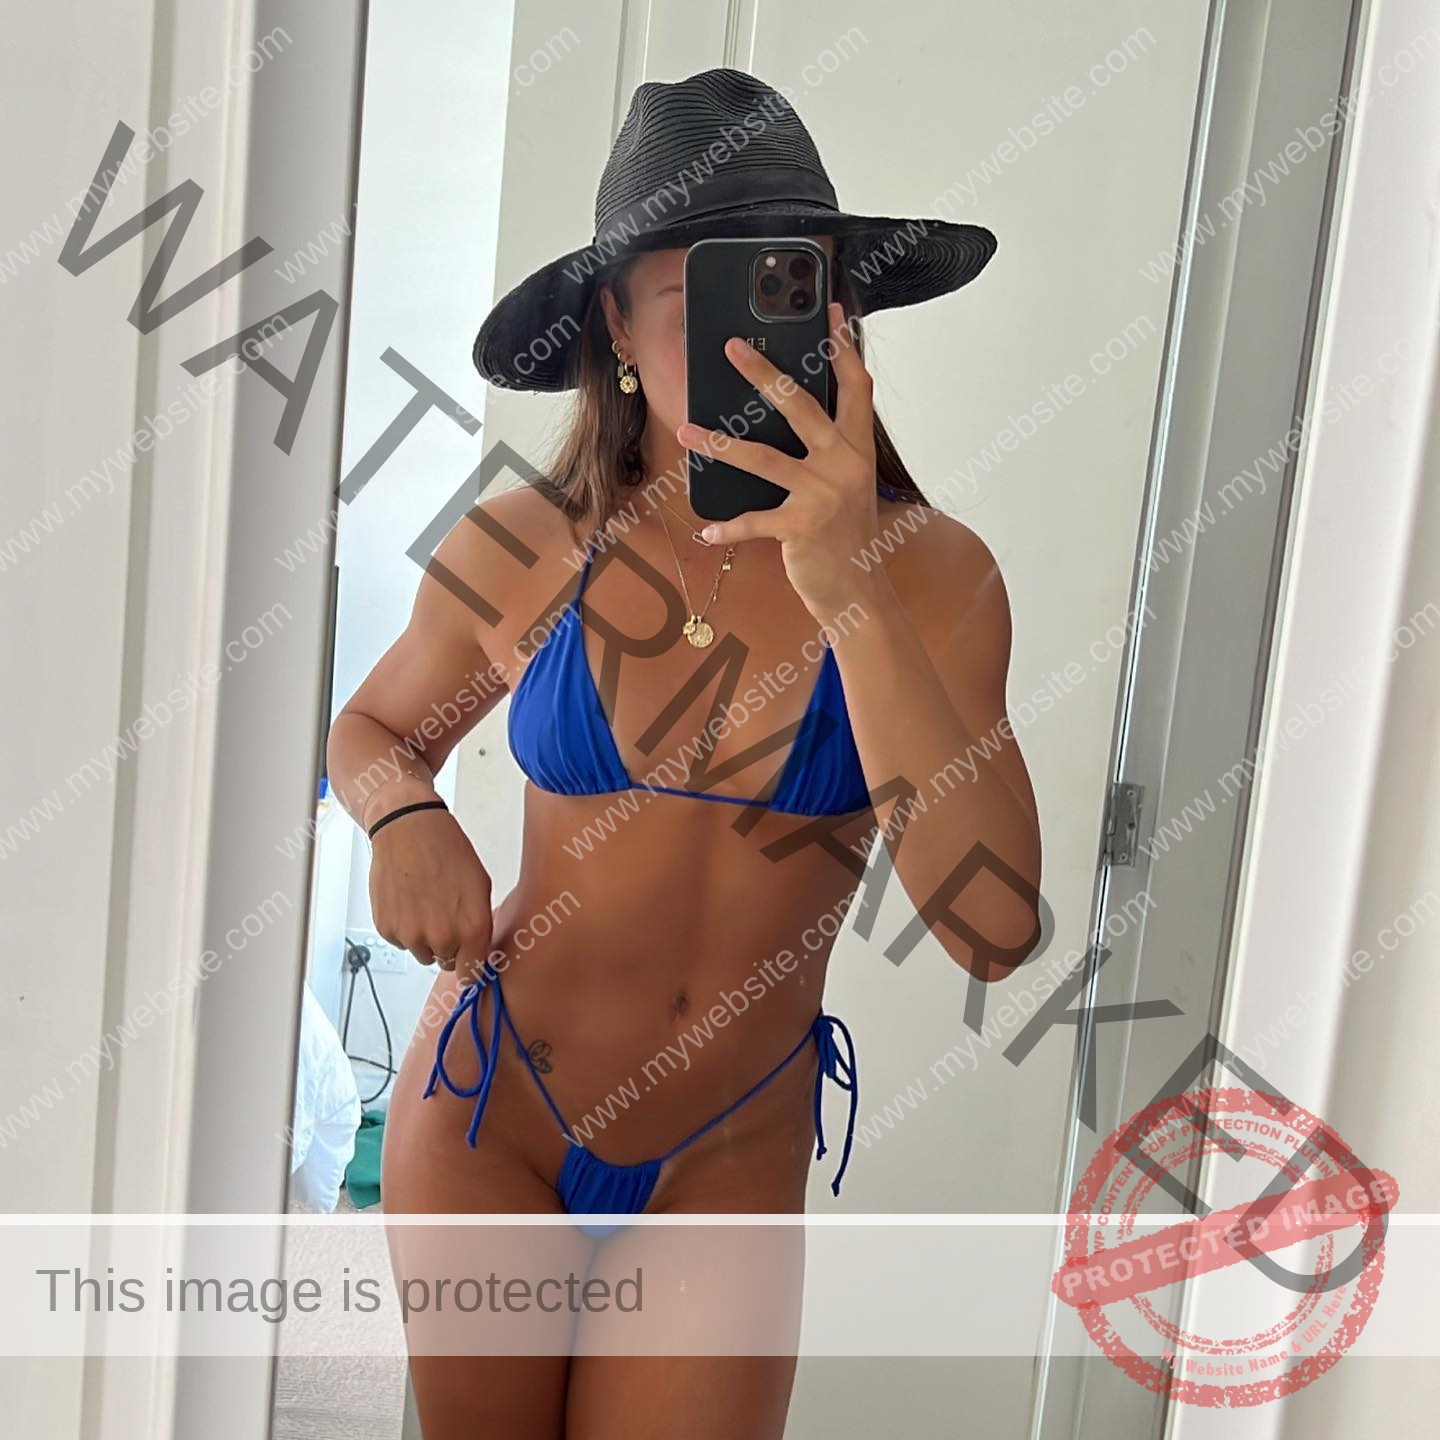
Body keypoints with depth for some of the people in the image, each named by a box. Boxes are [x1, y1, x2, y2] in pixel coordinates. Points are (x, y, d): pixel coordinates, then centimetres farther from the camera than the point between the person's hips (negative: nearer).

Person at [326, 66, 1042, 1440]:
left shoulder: (930, 572, -16)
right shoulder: (523, 549, -13)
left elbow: (994, 927, -27)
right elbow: (371, 731, 7)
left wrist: (847, 588, -35)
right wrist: (407, 818, -16)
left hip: (732, 1162, -1)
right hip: (486, 1108, 1)